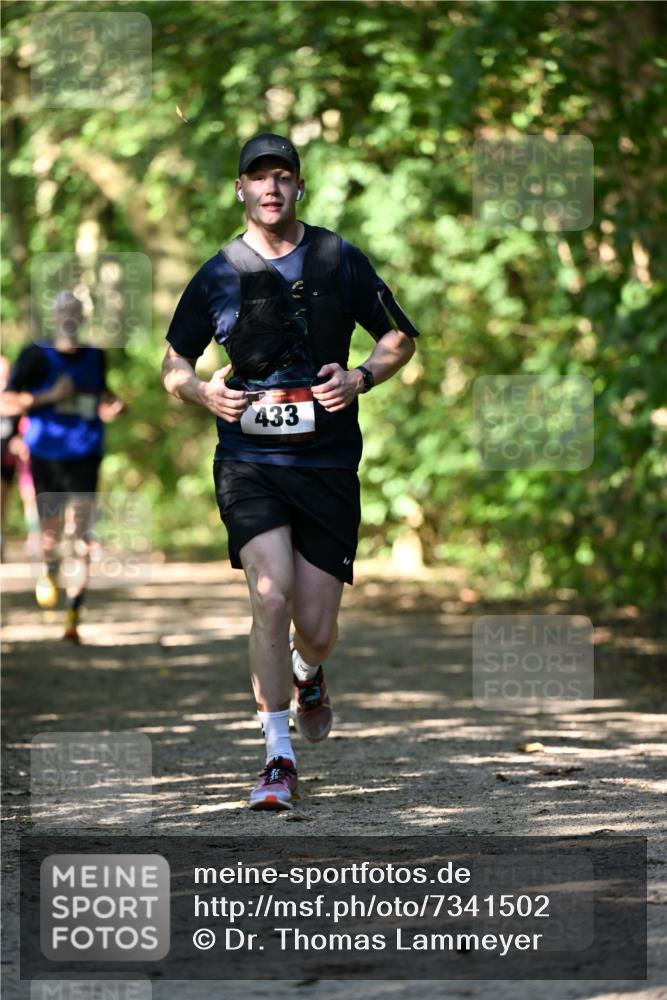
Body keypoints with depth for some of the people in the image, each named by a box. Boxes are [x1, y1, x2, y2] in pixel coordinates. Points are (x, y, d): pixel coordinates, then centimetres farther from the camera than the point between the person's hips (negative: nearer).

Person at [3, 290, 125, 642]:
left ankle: (73, 619, -14)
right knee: (50, 528, 10)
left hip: (84, 457, 1)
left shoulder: (95, 357, 9)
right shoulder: (36, 356, -2)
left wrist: (111, 406, 7)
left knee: (81, 538, -11)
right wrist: (50, 396, -18)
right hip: (46, 453, -1)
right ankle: (49, 571, 48)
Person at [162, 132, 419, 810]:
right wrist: (206, 393, -7)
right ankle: (279, 758, -10)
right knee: (271, 597, -20)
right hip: (248, 462, -1)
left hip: (328, 465, 1)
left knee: (316, 627, 4)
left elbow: (400, 337, 13)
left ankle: (307, 677, 43)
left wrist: (359, 379, -6)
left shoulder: (340, 261, 3)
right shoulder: (218, 275, 3)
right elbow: (173, 361, 15)